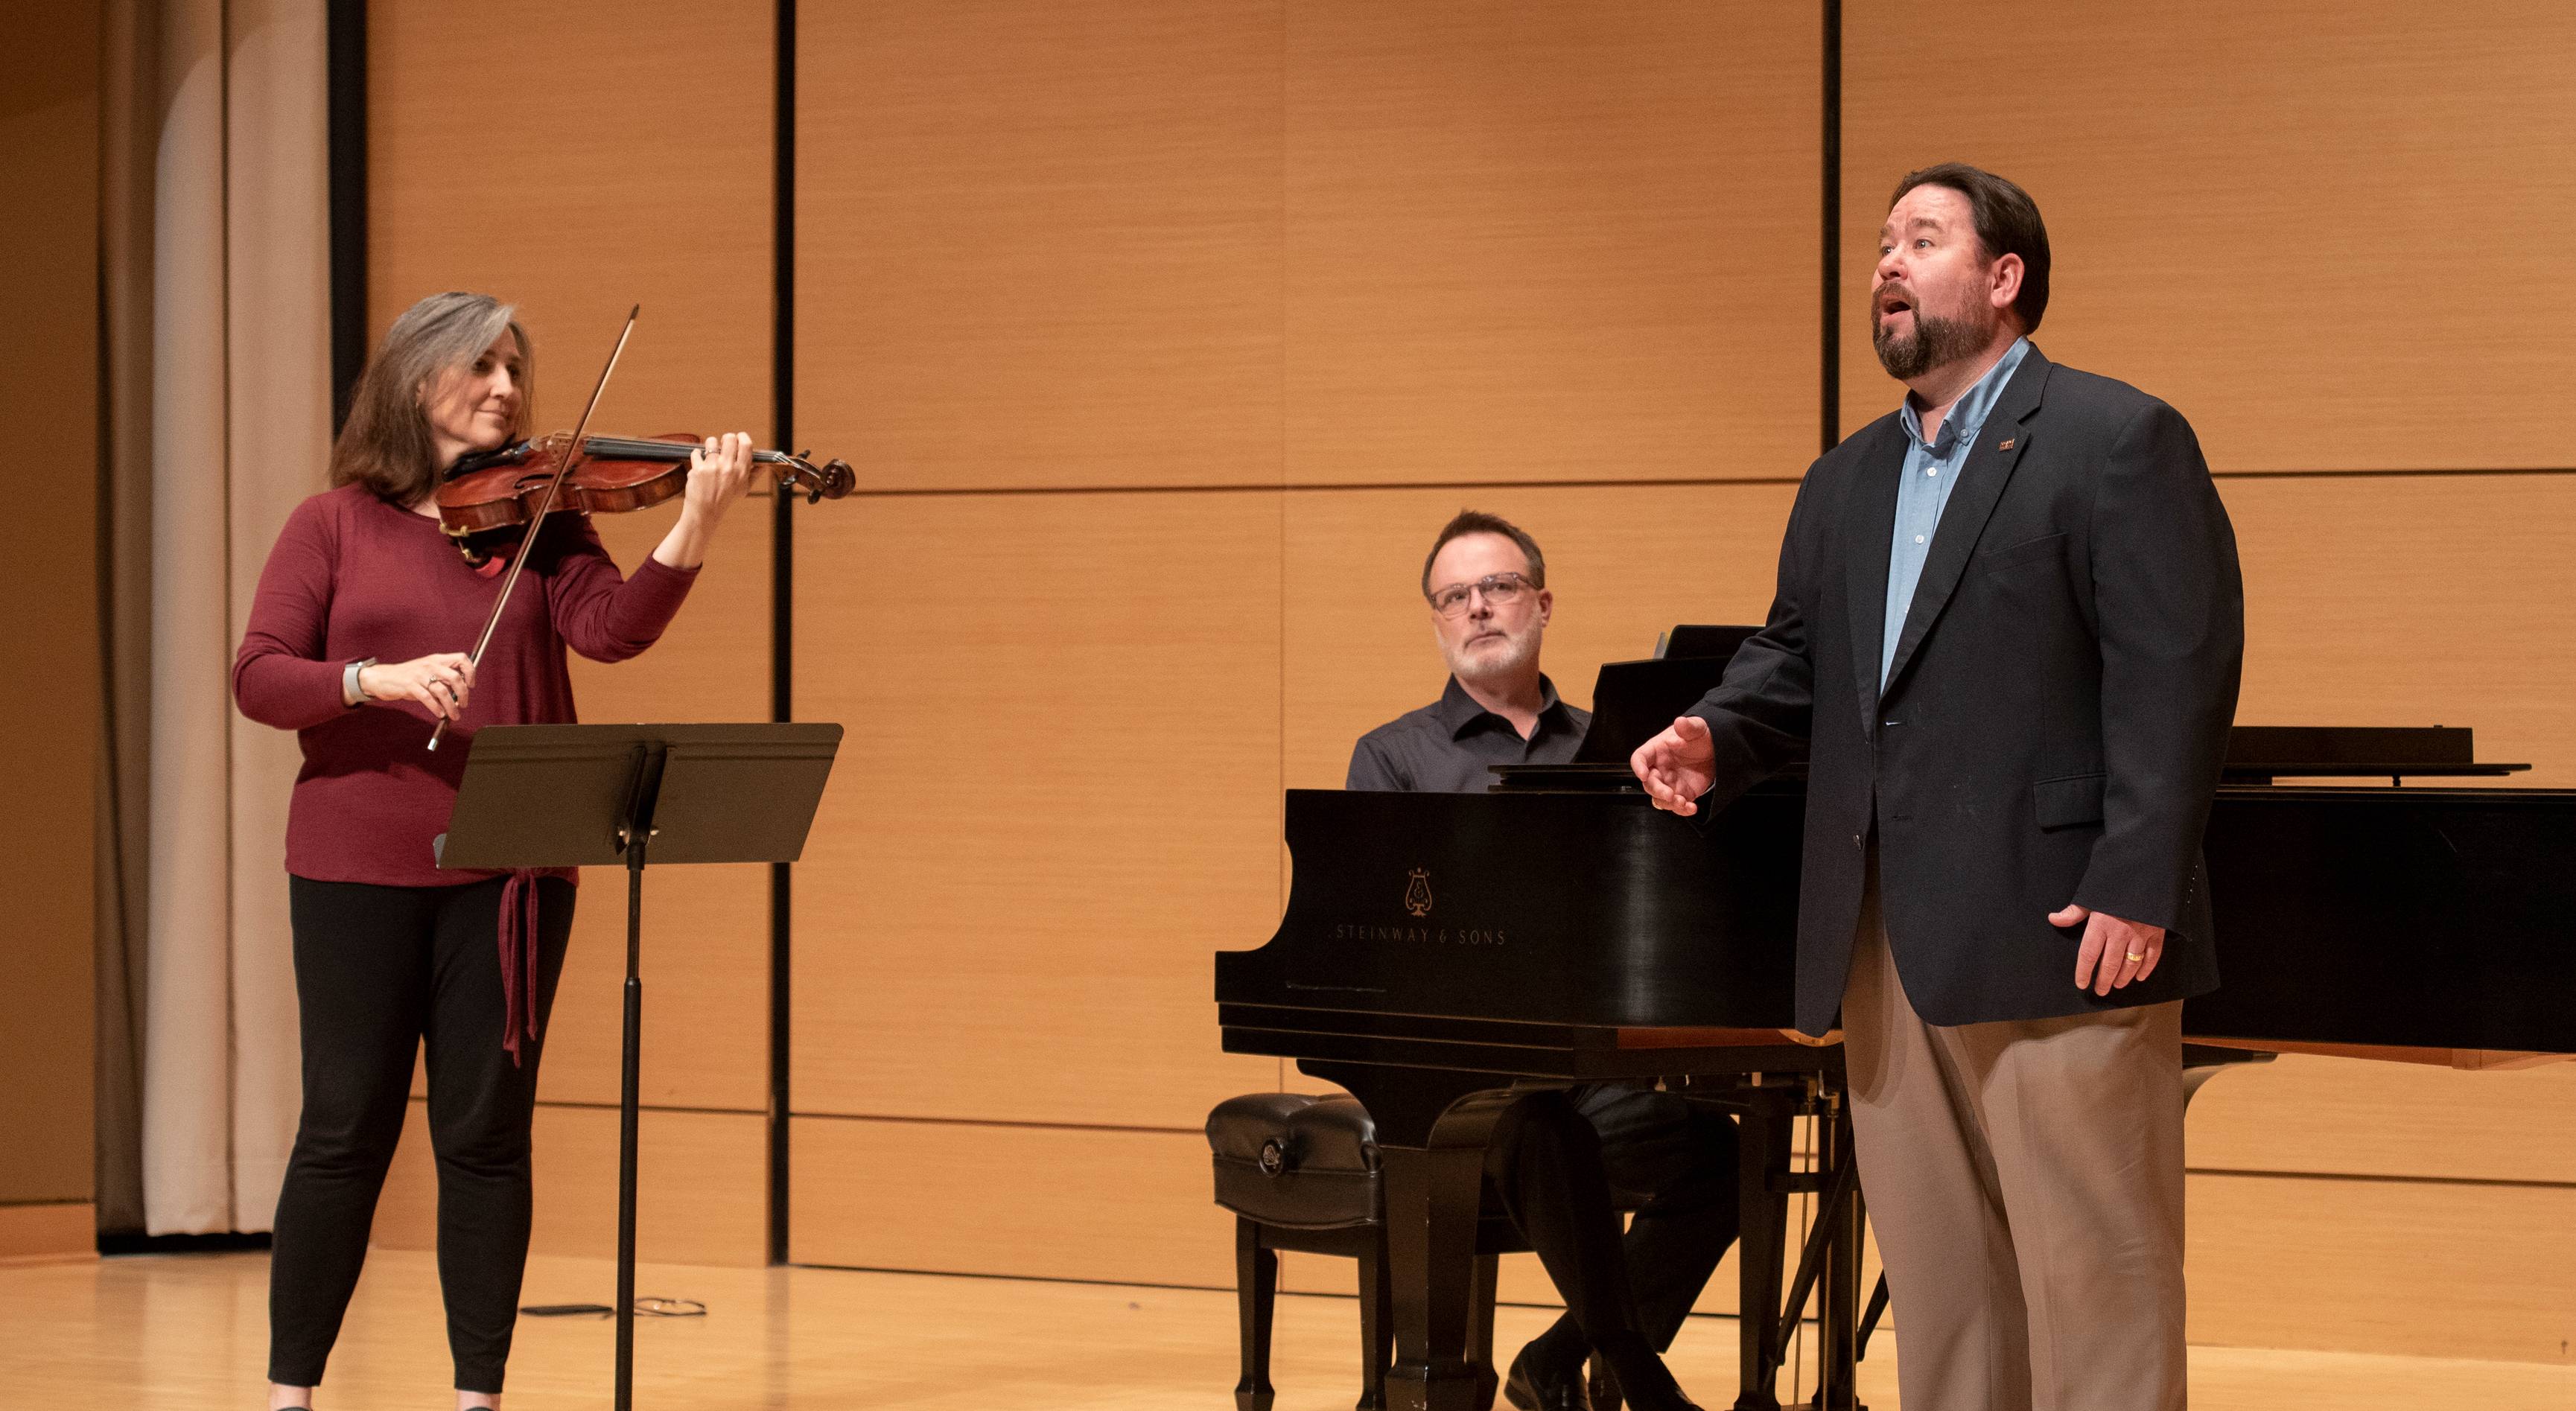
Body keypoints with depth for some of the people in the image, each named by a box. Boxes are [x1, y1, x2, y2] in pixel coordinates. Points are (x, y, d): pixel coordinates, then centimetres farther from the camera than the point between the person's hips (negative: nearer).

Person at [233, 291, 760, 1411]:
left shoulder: (539, 522, 7)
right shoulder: (334, 524, 3)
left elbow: (612, 627, -10)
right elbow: (258, 679, -5)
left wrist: (696, 526, -26)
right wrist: (378, 679, -23)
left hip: (507, 874, 1)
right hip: (357, 868, -1)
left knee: (486, 1135, 3)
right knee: (346, 1131, 2)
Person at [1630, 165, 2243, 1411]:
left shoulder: (2119, 442, -4)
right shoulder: (1847, 482, 20)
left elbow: (2178, 676, -11)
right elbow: (1797, 656, 21)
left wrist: (2136, 888, -19)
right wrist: (1717, 740, -2)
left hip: (2057, 935, -8)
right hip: (1889, 953, 8)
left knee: (2092, 1279, -5)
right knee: (1934, 1282, 11)